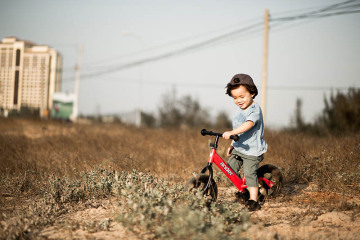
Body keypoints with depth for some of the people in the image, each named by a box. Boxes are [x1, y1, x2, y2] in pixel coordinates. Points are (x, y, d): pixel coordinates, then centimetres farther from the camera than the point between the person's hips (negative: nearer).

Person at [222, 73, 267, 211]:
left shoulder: (255, 109, -16)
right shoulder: (240, 111, 12)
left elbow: (249, 124, -34)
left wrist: (231, 132, -43)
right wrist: (232, 145, 21)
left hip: (252, 150, -8)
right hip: (238, 149, 8)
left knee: (249, 173, -14)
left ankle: (253, 201, -7)